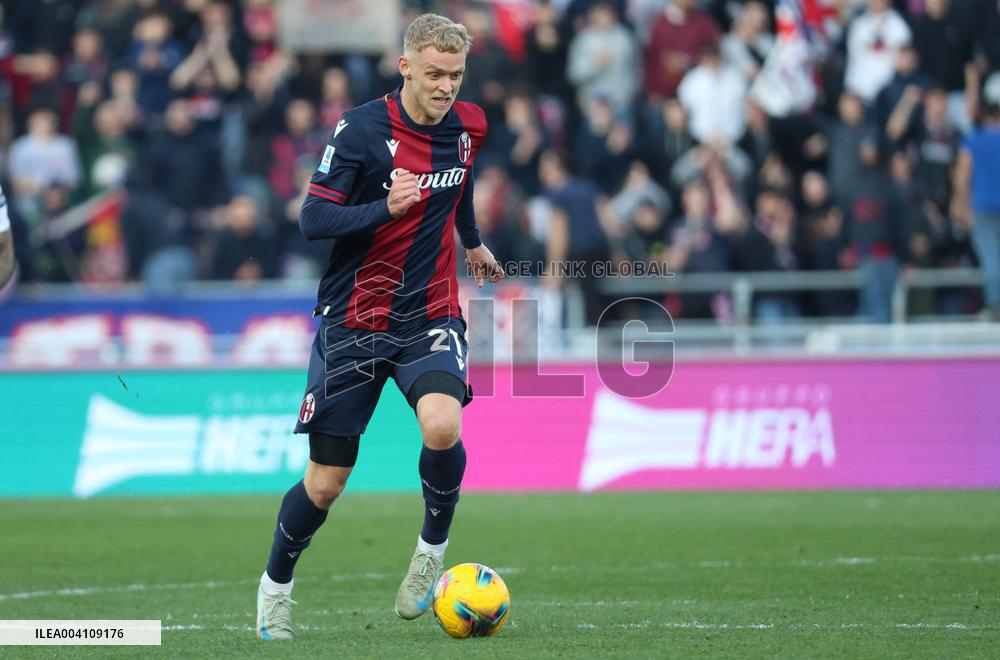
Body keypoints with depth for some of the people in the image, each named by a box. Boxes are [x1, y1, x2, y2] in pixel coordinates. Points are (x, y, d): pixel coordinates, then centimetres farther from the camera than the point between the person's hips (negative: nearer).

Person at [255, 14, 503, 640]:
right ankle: (276, 583, 28)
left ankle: (433, 549, -3)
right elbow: (312, 218, -16)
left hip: (430, 317, 2)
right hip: (354, 322, -2)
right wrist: (386, 207, -29)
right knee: (326, 482, 1)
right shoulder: (362, 128, -13)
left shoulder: (469, 125, 1)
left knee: (442, 425, -29)